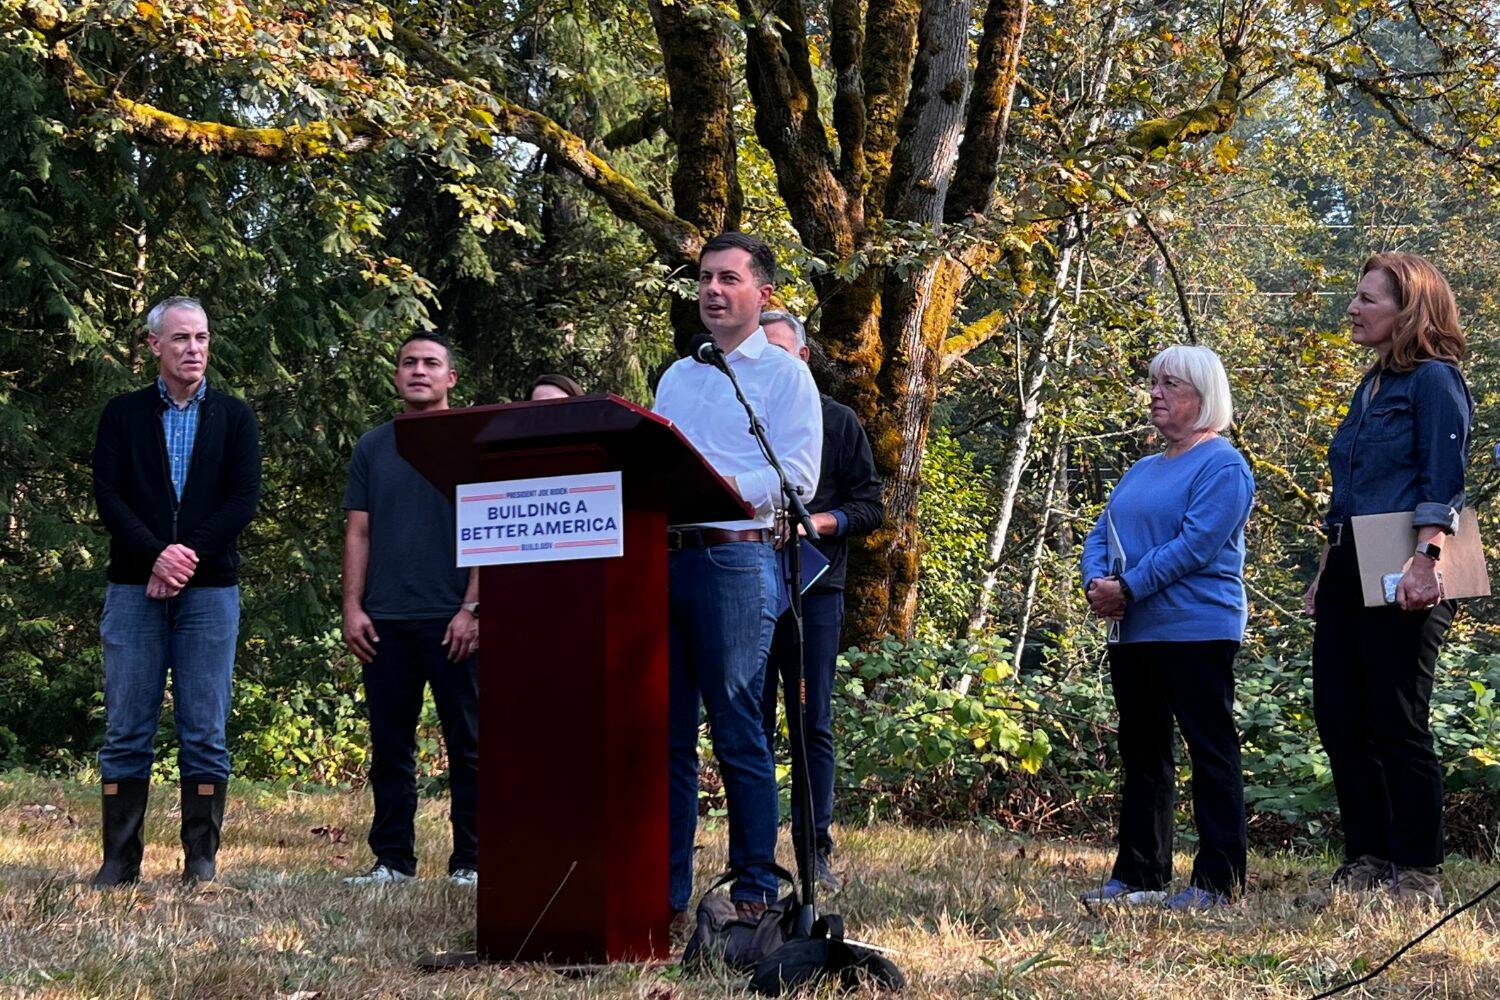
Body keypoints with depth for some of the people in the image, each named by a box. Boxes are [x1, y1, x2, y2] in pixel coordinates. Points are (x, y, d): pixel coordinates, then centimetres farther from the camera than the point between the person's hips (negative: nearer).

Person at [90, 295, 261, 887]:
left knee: (205, 733, -1)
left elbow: (244, 500, 1)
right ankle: (120, 860, 3)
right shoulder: (123, 414, 11)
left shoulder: (234, 417, 11)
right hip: (133, 589, 0)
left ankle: (201, 861, 4)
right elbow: (107, 495, 1)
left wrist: (188, 557, -11)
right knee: (127, 732, -1)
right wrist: (156, 555, -14)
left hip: (210, 591, 0)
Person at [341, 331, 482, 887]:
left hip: (452, 620, -4)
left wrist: (473, 608, -11)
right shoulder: (372, 447, 14)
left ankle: (471, 861, 3)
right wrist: (352, 607, 3)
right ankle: (392, 859, 12)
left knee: (467, 746, -1)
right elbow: (358, 533, 13)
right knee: (389, 746, 6)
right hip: (385, 621, 4)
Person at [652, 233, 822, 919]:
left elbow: (796, 475, -8)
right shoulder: (677, 376, 22)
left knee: (739, 736, -5)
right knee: (665, 733, 6)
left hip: (736, 558, -6)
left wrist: (722, 486, -22)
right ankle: (664, 889, 11)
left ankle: (755, 893, 1)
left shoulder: (784, 374, 3)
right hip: (663, 556, 6)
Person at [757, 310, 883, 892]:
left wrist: (820, 522, -10)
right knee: (754, 724, 2)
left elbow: (871, 505, 7)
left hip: (814, 587, -1)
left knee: (814, 724, 0)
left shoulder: (835, 420, 10)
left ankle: (815, 852, 3)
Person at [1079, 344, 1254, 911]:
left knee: (1211, 754, -4)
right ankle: (1137, 875, 18)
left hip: (1196, 630, -9)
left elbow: (1195, 545, -18)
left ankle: (1219, 880, -1)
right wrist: (1096, 583, -6)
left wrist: (1129, 588, -19)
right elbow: (1101, 535, 15)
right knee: (1142, 753, 12)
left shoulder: (1222, 467, -7)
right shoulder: (1142, 471, 20)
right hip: (1135, 633, 9)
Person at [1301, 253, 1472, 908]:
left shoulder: (1434, 380, -6)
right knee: (1337, 718, 6)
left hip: (1397, 576, -9)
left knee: (1396, 724, -5)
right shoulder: (1370, 387, 20)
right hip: (1348, 570, 9)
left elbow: (1441, 485, -15)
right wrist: (1323, 577, 21)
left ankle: (1419, 872, 3)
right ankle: (1368, 859, 16)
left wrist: (1425, 563, -26)